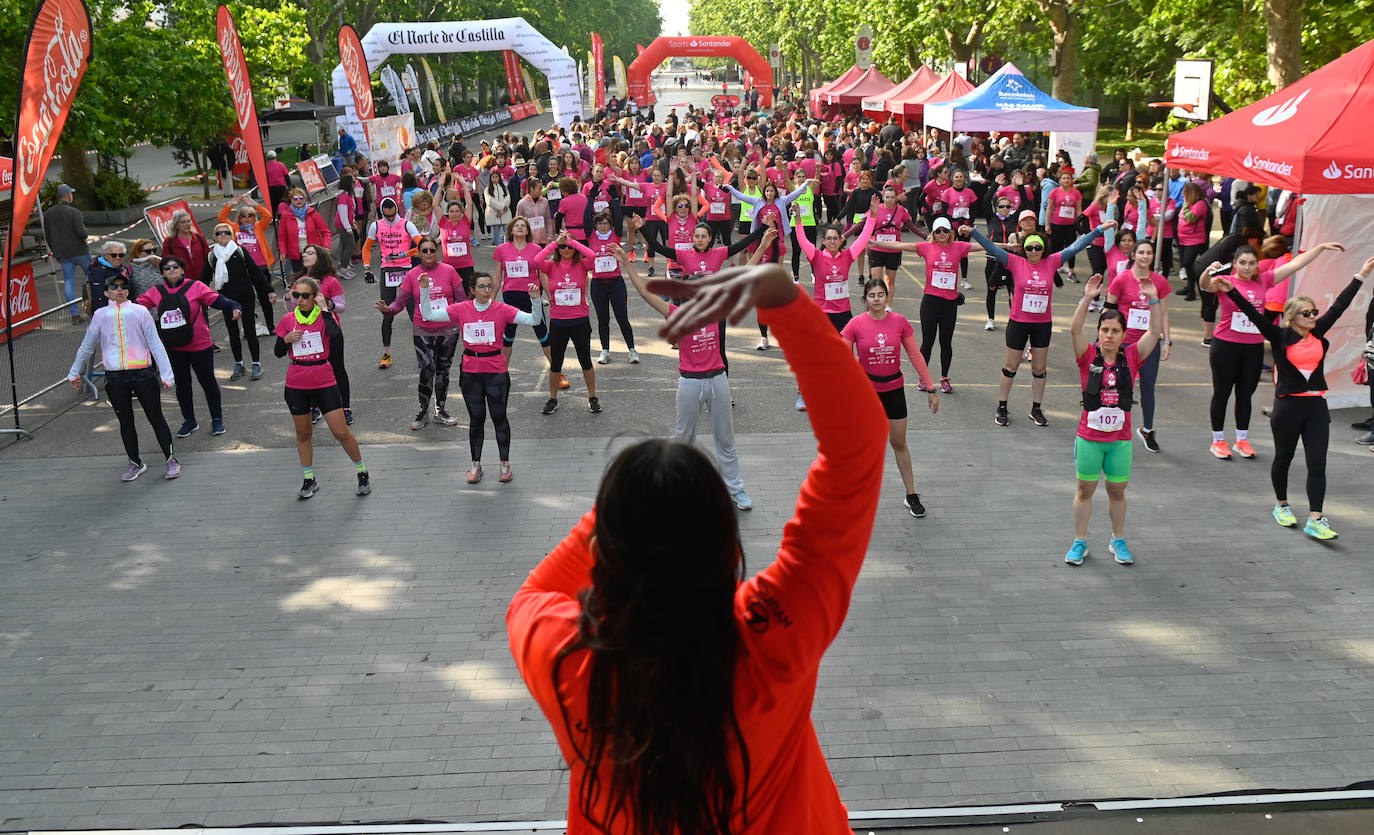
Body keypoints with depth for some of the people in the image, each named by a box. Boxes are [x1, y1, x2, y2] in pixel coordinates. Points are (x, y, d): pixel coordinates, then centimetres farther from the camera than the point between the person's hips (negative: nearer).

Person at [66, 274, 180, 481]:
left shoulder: (139, 311, 4)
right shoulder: (100, 315, 10)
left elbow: (155, 344, 3)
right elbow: (87, 347, 21)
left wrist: (166, 374, -3)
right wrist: (74, 373, 26)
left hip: (143, 373, -2)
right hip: (114, 376, 2)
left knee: (155, 417, 1)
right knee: (125, 421, 10)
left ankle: (171, 460, 11)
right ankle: (135, 463, 23)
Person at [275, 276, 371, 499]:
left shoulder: (325, 316, -5)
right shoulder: (288, 320, 3)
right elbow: (278, 352, 10)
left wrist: (324, 310, -21)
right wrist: (286, 340, -9)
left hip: (324, 383, -3)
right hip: (296, 386, 3)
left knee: (341, 432, -4)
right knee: (303, 433, 12)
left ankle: (363, 472, 15)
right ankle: (309, 480, 27)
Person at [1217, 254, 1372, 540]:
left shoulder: (1317, 333, 6)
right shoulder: (1280, 336, -5)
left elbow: (1338, 307, 11)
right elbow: (1254, 315, -14)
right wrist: (1232, 292, -25)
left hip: (1316, 406, 3)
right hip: (1287, 406, -3)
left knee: (1317, 463, -3)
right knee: (1283, 458, 13)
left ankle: (1315, 521, -5)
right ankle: (1281, 506, 33)